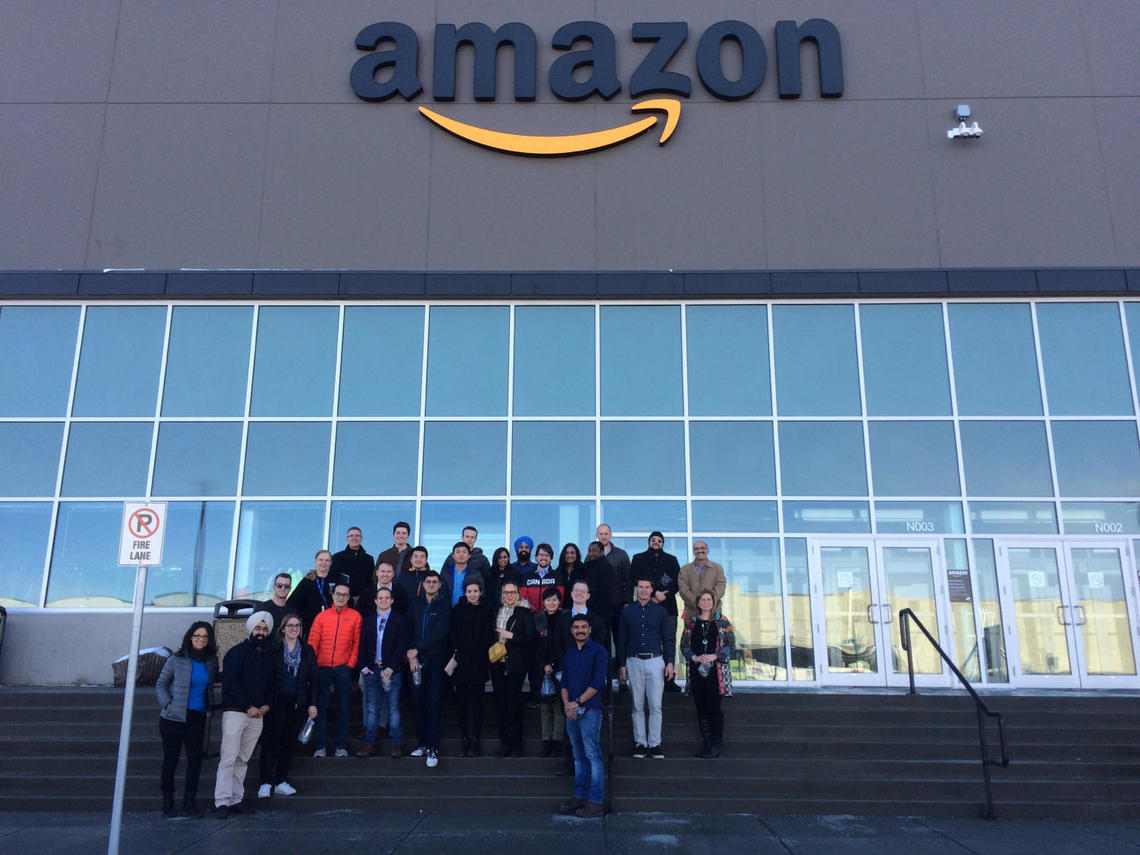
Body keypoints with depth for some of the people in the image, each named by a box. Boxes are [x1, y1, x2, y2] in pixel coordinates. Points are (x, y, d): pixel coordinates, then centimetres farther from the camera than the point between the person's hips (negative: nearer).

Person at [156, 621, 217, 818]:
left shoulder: (211, 661, 5)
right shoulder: (176, 660, -4)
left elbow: (216, 680, 20)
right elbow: (160, 684, 4)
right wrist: (167, 703, -9)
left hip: (197, 718, 3)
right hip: (173, 718, -3)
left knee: (195, 759, -2)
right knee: (170, 759, 5)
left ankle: (189, 803, 7)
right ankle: (168, 802, 17)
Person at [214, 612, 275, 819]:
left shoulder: (269, 655, 16)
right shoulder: (237, 652, -3)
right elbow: (230, 682, -11)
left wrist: (267, 705, 2)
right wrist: (248, 706, -14)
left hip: (257, 714, 6)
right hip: (235, 712, -6)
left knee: (243, 759, 9)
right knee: (228, 757, -9)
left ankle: (236, 799, 13)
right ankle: (222, 802, -7)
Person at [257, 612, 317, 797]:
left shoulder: (307, 651, 8)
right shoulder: (274, 650, 0)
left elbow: (313, 679, 9)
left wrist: (312, 704, 3)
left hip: (297, 704, 3)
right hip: (276, 703, -3)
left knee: (289, 743, 7)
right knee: (270, 742, -3)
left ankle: (281, 781, 16)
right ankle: (266, 782, 3)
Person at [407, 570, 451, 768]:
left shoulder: (444, 605, -1)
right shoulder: (416, 604, 11)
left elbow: (440, 632, -11)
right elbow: (410, 630, 7)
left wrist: (417, 650, -12)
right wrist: (411, 655, -5)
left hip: (436, 660, -3)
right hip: (417, 661, 4)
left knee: (434, 704, -4)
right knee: (418, 702, 4)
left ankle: (433, 749, -3)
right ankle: (423, 744, 15)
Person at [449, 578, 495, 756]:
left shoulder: (487, 611, 4)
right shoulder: (458, 610, 7)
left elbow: (489, 638, 1)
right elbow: (453, 635, 5)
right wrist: (455, 656, -7)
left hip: (479, 664, -1)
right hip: (461, 663, 1)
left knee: (477, 701, 2)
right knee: (461, 702, 1)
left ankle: (476, 741, 9)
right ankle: (464, 740, 10)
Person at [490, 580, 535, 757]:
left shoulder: (524, 613, -2)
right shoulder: (496, 612, 12)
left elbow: (531, 639, -7)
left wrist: (511, 636, -14)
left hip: (515, 663, -4)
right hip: (498, 664, 4)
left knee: (514, 701, -4)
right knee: (500, 701, 5)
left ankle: (516, 742, 7)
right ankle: (504, 741, 14)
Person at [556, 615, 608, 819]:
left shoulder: (598, 651, -4)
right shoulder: (569, 654, 17)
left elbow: (597, 682, -11)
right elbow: (564, 682, 14)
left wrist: (577, 702, -12)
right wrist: (566, 704, -3)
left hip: (590, 710, -7)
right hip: (571, 711, 7)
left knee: (593, 756, -6)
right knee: (579, 756, 12)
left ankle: (596, 803, -5)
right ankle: (579, 797, 17)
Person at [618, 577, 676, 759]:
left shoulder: (659, 611, 6)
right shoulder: (627, 611, 7)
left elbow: (668, 638, 8)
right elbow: (621, 640, 9)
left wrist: (670, 662, 0)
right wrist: (622, 665, 4)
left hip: (655, 661, -1)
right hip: (634, 662, 1)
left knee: (656, 706, -2)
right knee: (638, 706, 5)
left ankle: (655, 744, 5)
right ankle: (640, 743, 12)